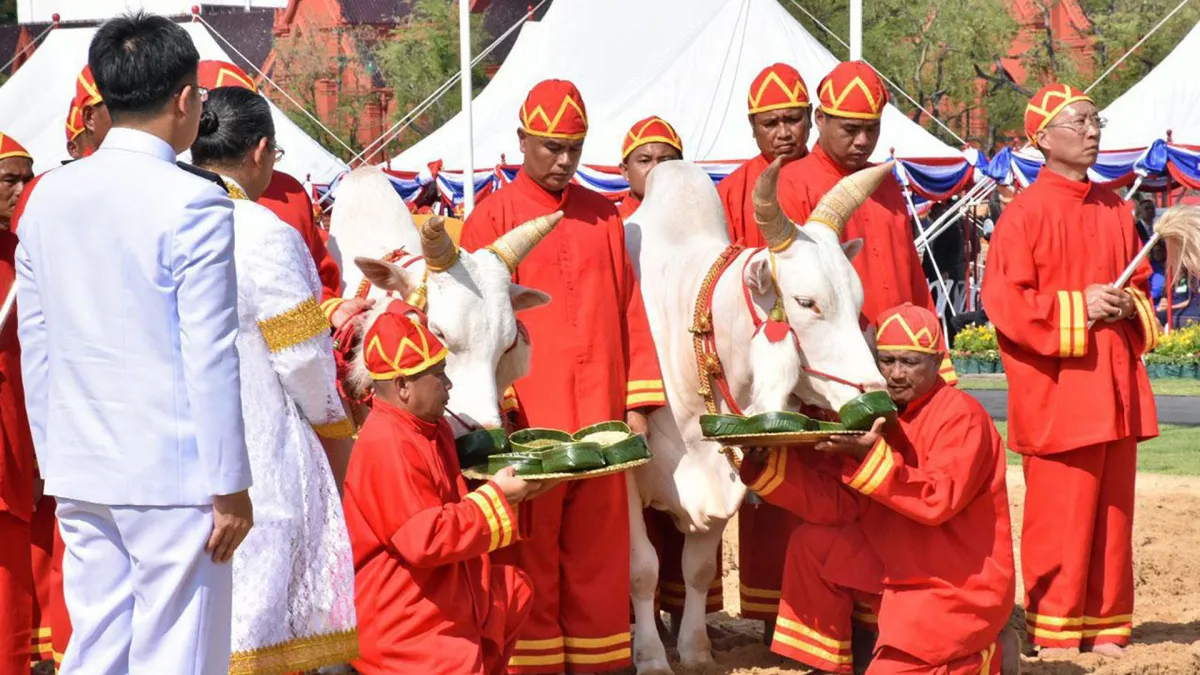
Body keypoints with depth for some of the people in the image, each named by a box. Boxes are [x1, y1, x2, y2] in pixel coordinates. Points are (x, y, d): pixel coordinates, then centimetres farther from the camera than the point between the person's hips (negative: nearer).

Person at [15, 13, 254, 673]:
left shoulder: (48, 197, 6)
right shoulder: (194, 205, -12)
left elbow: (35, 347, 10)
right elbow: (210, 358, -13)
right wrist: (230, 487, -8)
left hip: (80, 475, 6)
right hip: (174, 474, -6)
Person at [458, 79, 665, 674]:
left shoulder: (603, 217, 12)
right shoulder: (492, 217, 0)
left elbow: (630, 313, 12)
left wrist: (638, 402, 5)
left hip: (600, 422, 4)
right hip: (526, 424, -4)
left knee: (598, 553, 6)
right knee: (530, 557, 0)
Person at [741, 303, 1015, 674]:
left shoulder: (963, 416, -17)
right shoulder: (880, 415, 5)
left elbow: (939, 500, -30)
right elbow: (839, 503, -1)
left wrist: (869, 455, -38)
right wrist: (769, 464, -11)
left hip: (961, 586, -7)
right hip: (902, 568, 7)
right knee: (813, 546, -3)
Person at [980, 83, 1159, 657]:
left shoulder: (1116, 211, 12)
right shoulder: (1025, 212, -8)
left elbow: (1140, 282, 23)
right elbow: (1003, 301, -12)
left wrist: (1130, 306, 1)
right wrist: (1078, 308, -17)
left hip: (1114, 386, 6)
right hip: (1057, 391, -6)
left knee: (1113, 509, 9)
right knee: (1059, 512, -4)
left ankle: (1105, 624, 17)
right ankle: (1054, 630, 5)